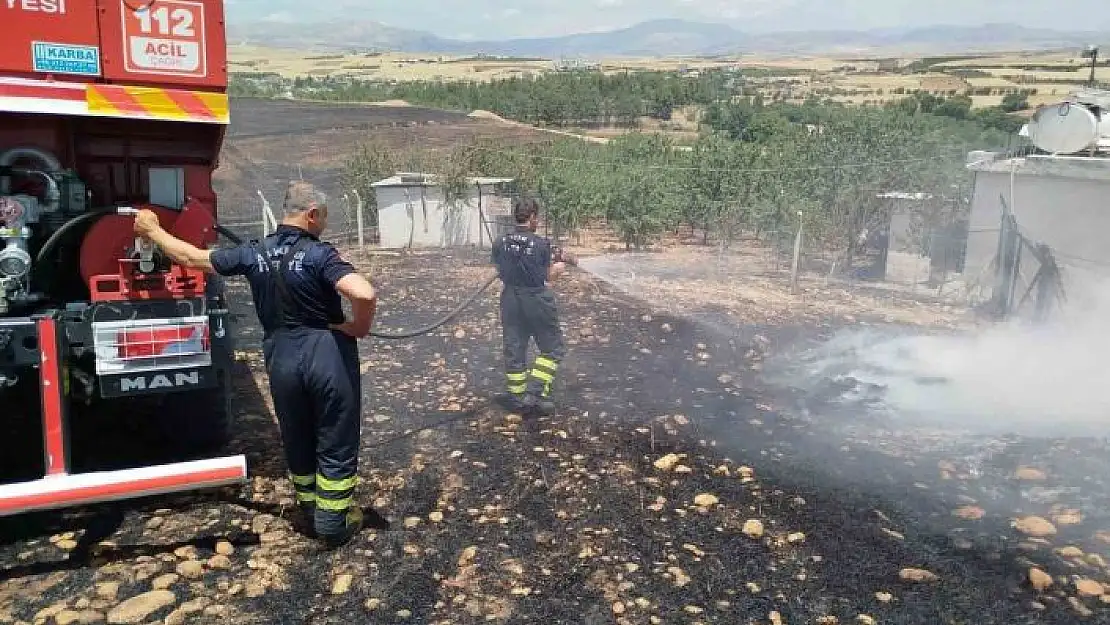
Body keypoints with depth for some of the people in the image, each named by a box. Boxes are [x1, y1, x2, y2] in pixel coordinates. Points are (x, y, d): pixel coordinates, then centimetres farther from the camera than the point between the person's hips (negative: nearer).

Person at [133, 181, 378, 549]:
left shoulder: (254, 254, 1)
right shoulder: (319, 255, -15)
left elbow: (192, 258, 12)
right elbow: (365, 294, -31)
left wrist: (152, 231, 28)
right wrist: (359, 327, -11)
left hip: (282, 359, 5)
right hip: (328, 354, -5)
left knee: (297, 441, 22)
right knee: (336, 444, 10)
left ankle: (308, 514, 38)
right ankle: (334, 524, 20)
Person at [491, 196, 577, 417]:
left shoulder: (500, 243, -3)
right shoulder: (542, 244, -15)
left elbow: (501, 272, 5)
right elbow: (549, 276, -6)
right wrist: (562, 264, 13)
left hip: (510, 299, 5)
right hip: (537, 300, -5)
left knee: (514, 348, 15)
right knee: (553, 348, 10)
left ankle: (517, 396, 24)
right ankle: (535, 394, 2)